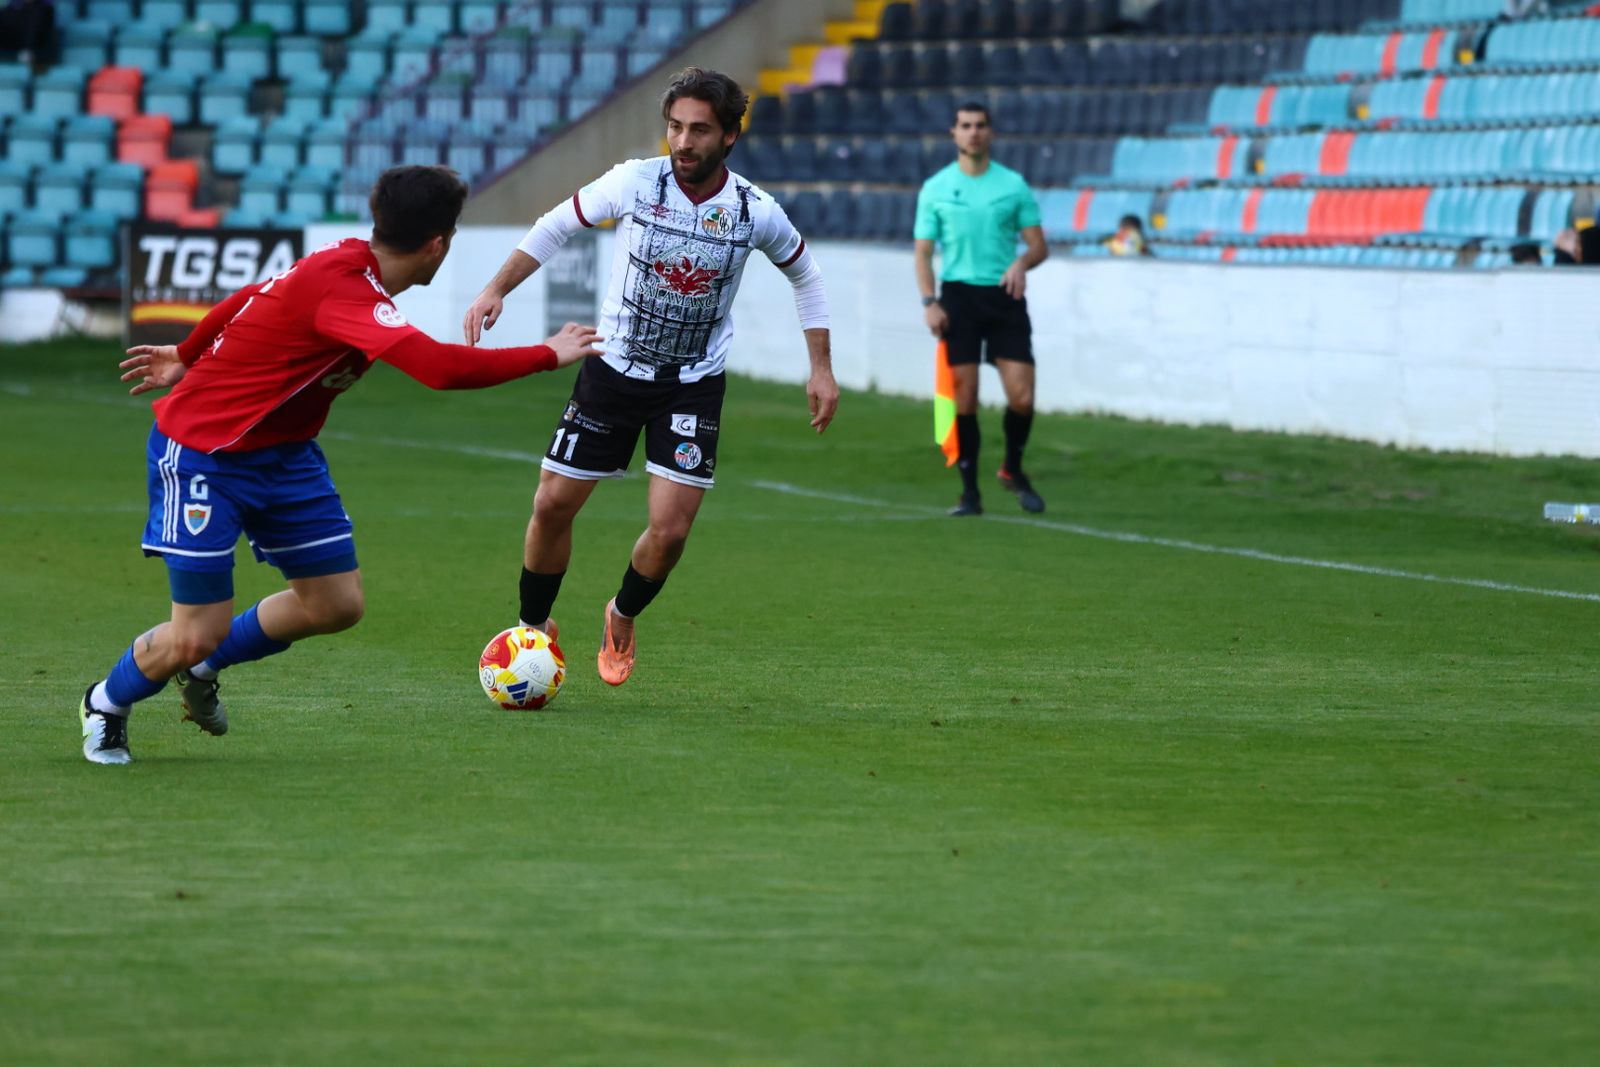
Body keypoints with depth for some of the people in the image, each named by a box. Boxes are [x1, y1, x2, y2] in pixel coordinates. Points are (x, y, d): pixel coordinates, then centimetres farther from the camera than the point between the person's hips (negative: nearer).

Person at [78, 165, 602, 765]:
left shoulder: (343, 264, -1)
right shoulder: (342, 288, -31)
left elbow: (249, 300, 15)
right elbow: (440, 366, -41)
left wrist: (189, 358, 32)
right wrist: (549, 356, -31)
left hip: (282, 452, 9)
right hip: (202, 455, -9)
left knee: (337, 605, 3)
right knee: (198, 634, -10)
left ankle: (199, 668, 26)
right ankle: (106, 704, 22)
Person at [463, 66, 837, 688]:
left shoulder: (756, 213, -11)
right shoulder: (634, 182, -13)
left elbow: (804, 276, 9)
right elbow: (557, 226, 3)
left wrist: (821, 369, 6)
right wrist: (496, 290, -6)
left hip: (694, 386, -1)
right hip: (613, 371, 1)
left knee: (669, 532, -10)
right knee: (552, 506, -1)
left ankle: (623, 616, 22)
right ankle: (534, 627, 24)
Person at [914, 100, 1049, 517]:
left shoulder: (1014, 185, 5)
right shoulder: (935, 189, 5)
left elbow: (1039, 245, 6)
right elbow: (923, 252, 6)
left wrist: (1022, 262, -17)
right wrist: (929, 302, -7)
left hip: (1005, 296, 0)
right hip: (958, 296, 0)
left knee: (1022, 396, -7)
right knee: (964, 399, -5)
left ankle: (1013, 470, 19)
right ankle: (970, 492, 4)